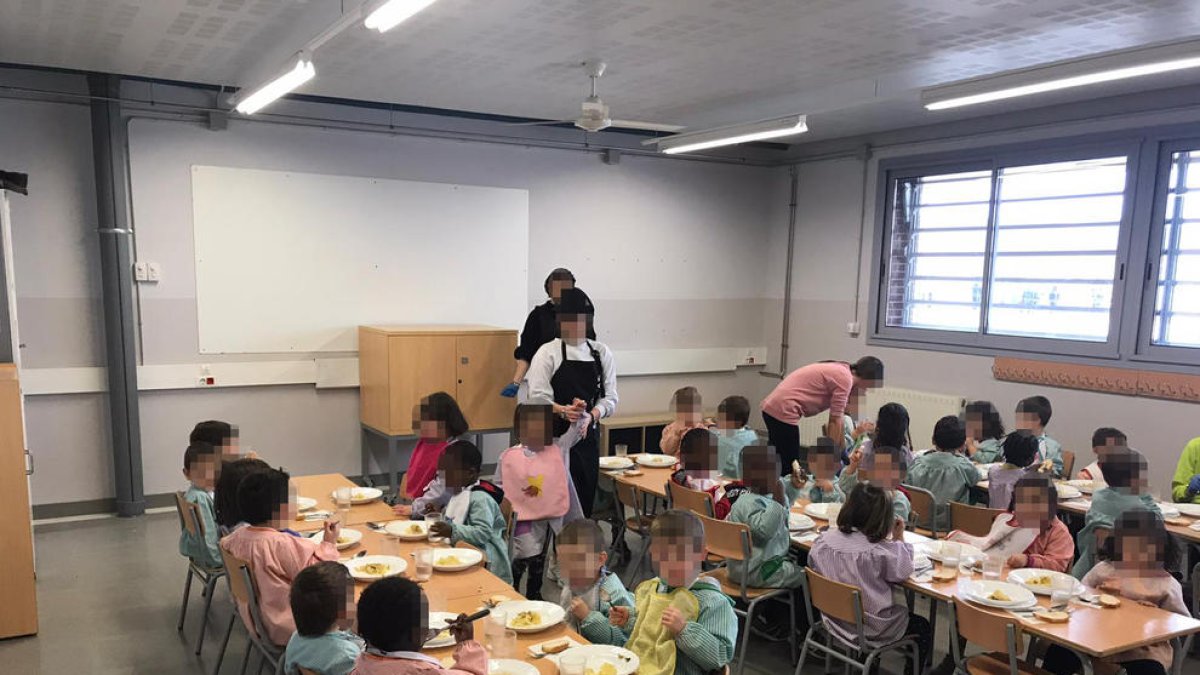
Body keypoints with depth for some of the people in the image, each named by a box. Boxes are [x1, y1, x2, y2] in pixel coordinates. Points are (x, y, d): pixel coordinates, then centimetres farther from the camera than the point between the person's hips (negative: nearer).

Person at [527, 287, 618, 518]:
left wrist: (592, 414, -14)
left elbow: (610, 397, 5)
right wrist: (563, 410, -26)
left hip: (588, 436, 4)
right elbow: (538, 398, -8)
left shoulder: (601, 352, 8)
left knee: (586, 499, 6)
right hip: (555, 437, -4)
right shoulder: (548, 353, -3)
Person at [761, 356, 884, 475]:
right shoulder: (845, 379, -11)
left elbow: (837, 420, 21)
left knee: (779, 465, 16)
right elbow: (835, 420, -10)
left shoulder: (840, 372, 17)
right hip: (783, 411, -10)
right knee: (790, 468, -4)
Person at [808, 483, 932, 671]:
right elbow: (903, 571, -13)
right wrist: (899, 539, -1)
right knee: (923, 629, 22)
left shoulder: (824, 538, -13)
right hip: (870, 630, -6)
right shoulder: (879, 551, -28)